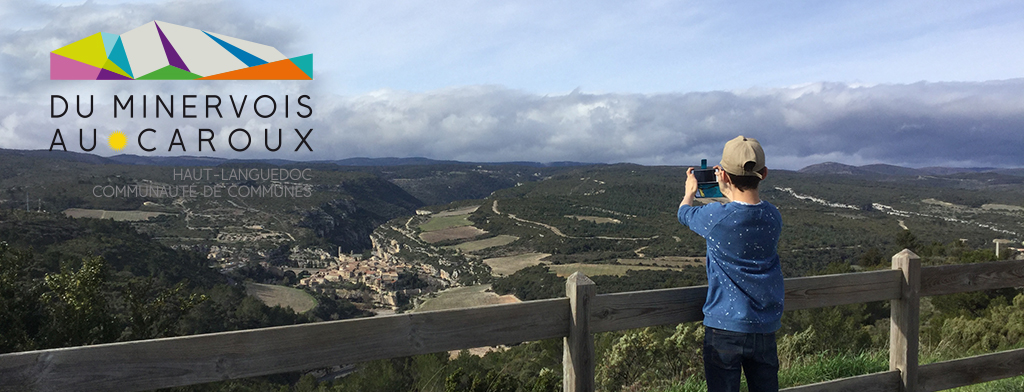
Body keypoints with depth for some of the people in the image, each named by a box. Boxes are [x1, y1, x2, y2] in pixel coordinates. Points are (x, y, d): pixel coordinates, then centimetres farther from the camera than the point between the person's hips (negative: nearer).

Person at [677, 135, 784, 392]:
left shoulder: (715, 217, -17)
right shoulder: (773, 217, -5)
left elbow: (684, 214, 7)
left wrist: (690, 191, 29)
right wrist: (728, 193, 35)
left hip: (724, 325, -4)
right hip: (765, 328, 4)